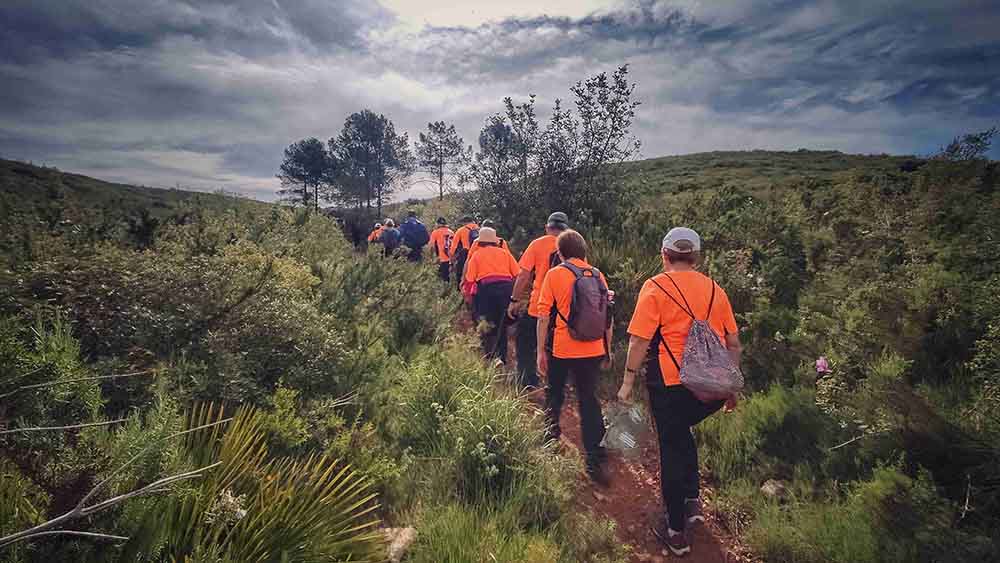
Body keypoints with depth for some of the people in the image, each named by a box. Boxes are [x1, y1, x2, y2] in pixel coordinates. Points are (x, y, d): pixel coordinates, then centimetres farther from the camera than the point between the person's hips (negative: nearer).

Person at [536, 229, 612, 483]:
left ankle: (551, 438, 32)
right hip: (593, 351, 3)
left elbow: (543, 316, -9)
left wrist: (540, 351, -3)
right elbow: (608, 316, 6)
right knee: (589, 401, 9)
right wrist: (608, 350, 16)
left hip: (561, 350, -2)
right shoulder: (597, 275, 3)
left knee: (554, 395, 21)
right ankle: (594, 460, 9)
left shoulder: (554, 275, -6)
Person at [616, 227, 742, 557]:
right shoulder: (714, 289, 9)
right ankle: (692, 501, 25)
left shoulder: (656, 287, -5)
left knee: (672, 447, 9)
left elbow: (639, 340, -12)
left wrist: (628, 382, -5)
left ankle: (676, 531, 21)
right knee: (682, 433, 29)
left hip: (672, 383, -5)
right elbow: (734, 343, 12)